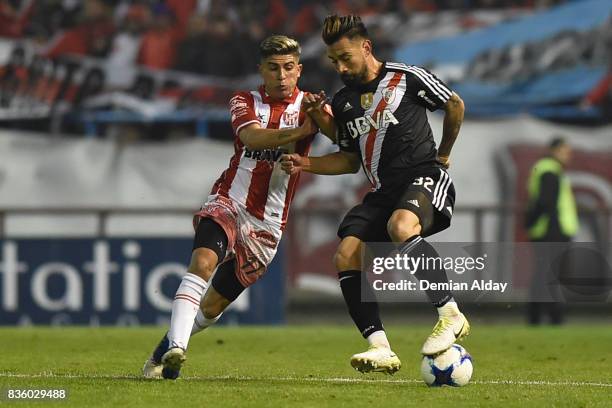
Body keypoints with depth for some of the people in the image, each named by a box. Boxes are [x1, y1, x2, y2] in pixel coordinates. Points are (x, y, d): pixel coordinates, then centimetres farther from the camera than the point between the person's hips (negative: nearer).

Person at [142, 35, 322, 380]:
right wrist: (299, 131, -40)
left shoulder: (307, 107, -2)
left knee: (213, 306, 7)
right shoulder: (245, 102, 1)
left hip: (266, 224, 1)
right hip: (229, 203, -1)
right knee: (203, 262, -31)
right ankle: (176, 348, -38)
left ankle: (164, 351, 29)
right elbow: (253, 137, -22)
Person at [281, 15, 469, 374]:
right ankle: (381, 349, -16)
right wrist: (306, 164, 9)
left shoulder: (407, 78, -2)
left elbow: (455, 105, 11)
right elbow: (351, 160, 23)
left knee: (401, 227, -38)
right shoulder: (343, 102, 15)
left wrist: (443, 155, 16)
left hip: (424, 177, -7)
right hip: (384, 192, 7)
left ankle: (451, 316, -30)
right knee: (346, 256, -14)